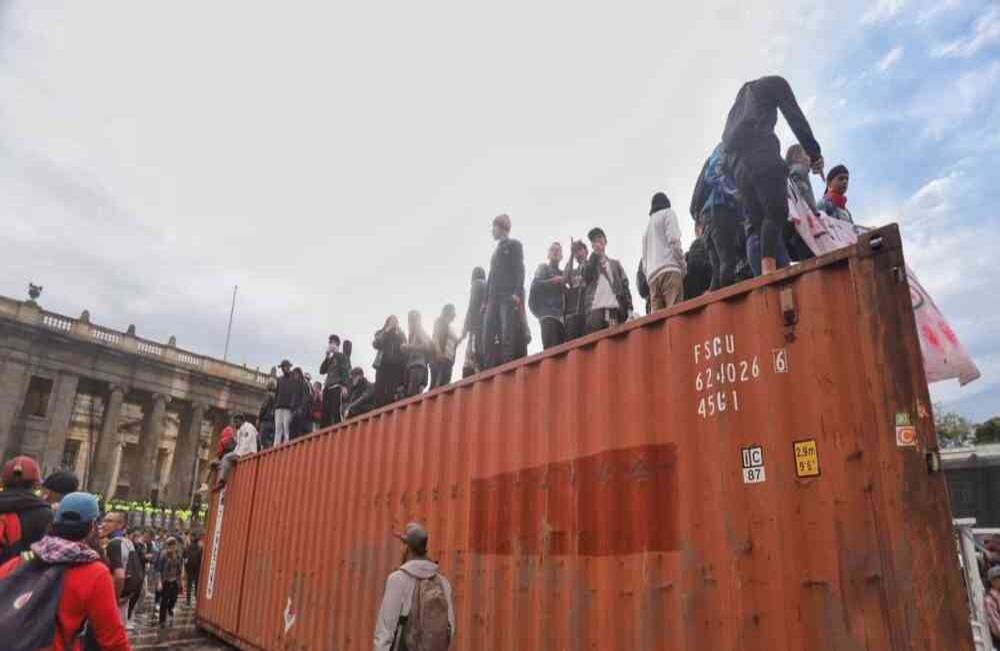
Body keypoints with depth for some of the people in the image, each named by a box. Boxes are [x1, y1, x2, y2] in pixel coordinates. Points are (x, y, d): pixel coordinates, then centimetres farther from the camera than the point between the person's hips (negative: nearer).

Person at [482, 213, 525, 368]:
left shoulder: (514, 245, 9)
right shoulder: (496, 251, 29)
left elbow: (520, 269, -3)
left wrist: (517, 292, -17)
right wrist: (486, 299, 16)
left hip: (510, 296, -7)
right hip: (494, 298, 7)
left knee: (508, 334, -16)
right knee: (488, 336, -5)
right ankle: (492, 369, -7)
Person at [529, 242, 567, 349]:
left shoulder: (562, 273, 29)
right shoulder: (543, 267, 14)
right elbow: (535, 284, -3)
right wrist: (553, 281, -11)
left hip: (560, 314, 6)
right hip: (548, 313, -5)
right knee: (551, 348, -21)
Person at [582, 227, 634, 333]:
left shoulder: (615, 264, 26)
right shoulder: (590, 264, 24)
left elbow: (625, 285, 15)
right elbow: (586, 277, 1)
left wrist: (629, 309, 0)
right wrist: (595, 254, 6)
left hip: (615, 309, 1)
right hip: (595, 310, -1)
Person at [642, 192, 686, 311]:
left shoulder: (648, 224, 31)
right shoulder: (668, 213, 13)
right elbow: (673, 240, -4)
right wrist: (683, 265, 1)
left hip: (652, 275, 6)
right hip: (669, 269, -6)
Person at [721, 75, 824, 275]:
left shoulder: (742, 94, 39)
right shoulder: (775, 83, 20)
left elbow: (726, 135, 29)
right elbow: (795, 117, 8)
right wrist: (814, 152, 7)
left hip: (736, 158, 6)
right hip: (761, 150, -6)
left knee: (755, 222, -3)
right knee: (776, 212, -15)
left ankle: (761, 275, -17)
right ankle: (769, 268, -34)